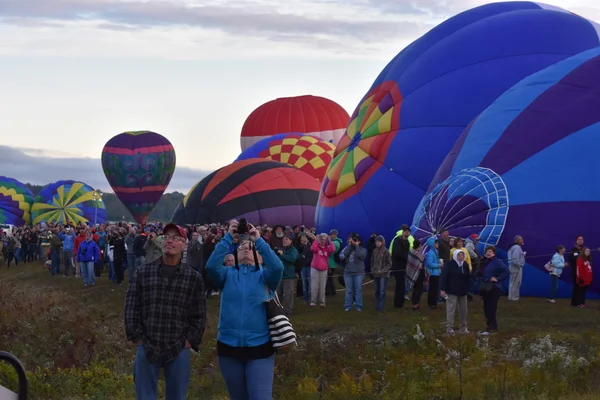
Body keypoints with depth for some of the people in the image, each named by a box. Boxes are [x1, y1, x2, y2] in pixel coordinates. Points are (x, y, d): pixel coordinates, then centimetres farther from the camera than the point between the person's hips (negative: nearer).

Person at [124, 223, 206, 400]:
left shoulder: (193, 278, 3)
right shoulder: (142, 272, 3)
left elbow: (199, 316, 5)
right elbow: (131, 308, 4)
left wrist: (189, 342, -2)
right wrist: (137, 338, -2)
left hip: (178, 351, 0)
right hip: (147, 348, 0)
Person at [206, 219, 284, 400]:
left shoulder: (264, 275, 2)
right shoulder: (228, 274, 5)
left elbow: (277, 267, -19)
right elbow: (211, 266, -14)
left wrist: (258, 240, -16)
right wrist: (228, 238, -15)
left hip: (259, 347, -2)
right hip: (228, 346, 2)